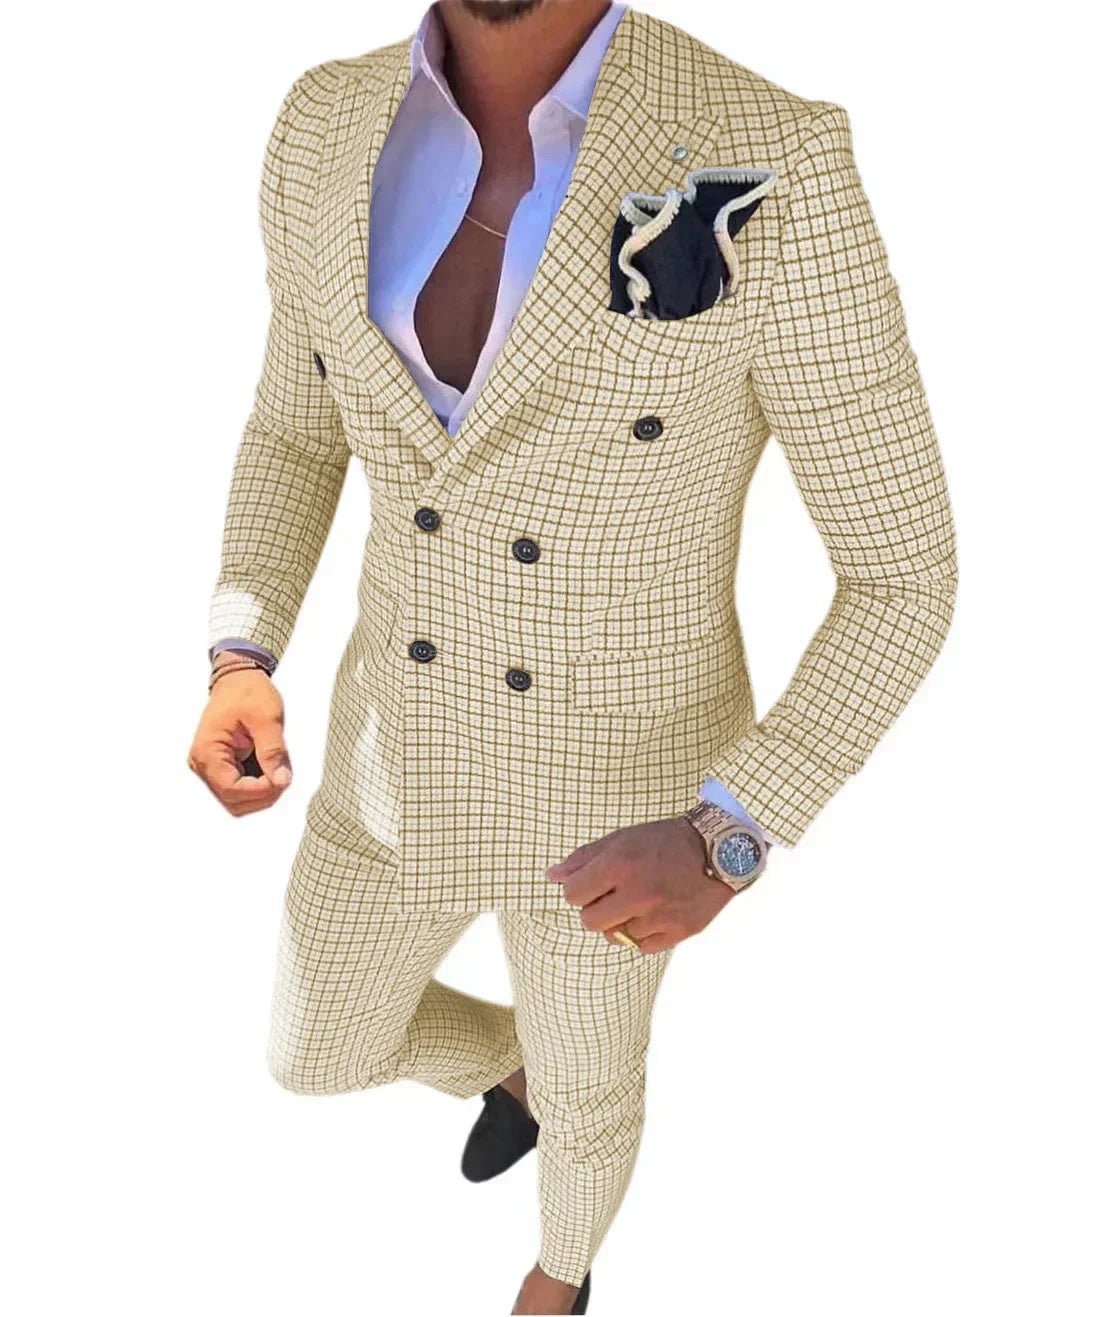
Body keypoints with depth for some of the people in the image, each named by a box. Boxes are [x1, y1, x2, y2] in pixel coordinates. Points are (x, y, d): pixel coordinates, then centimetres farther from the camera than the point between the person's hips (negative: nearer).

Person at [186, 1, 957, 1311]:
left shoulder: (771, 172, -29)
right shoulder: (332, 131, -14)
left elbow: (904, 573, -19)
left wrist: (730, 838, -28)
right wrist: (240, 665, -11)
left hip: (622, 786, -3)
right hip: (414, 748, 4)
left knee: (587, 1099, 27)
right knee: (317, 1057, 26)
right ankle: (509, 1061, 61)